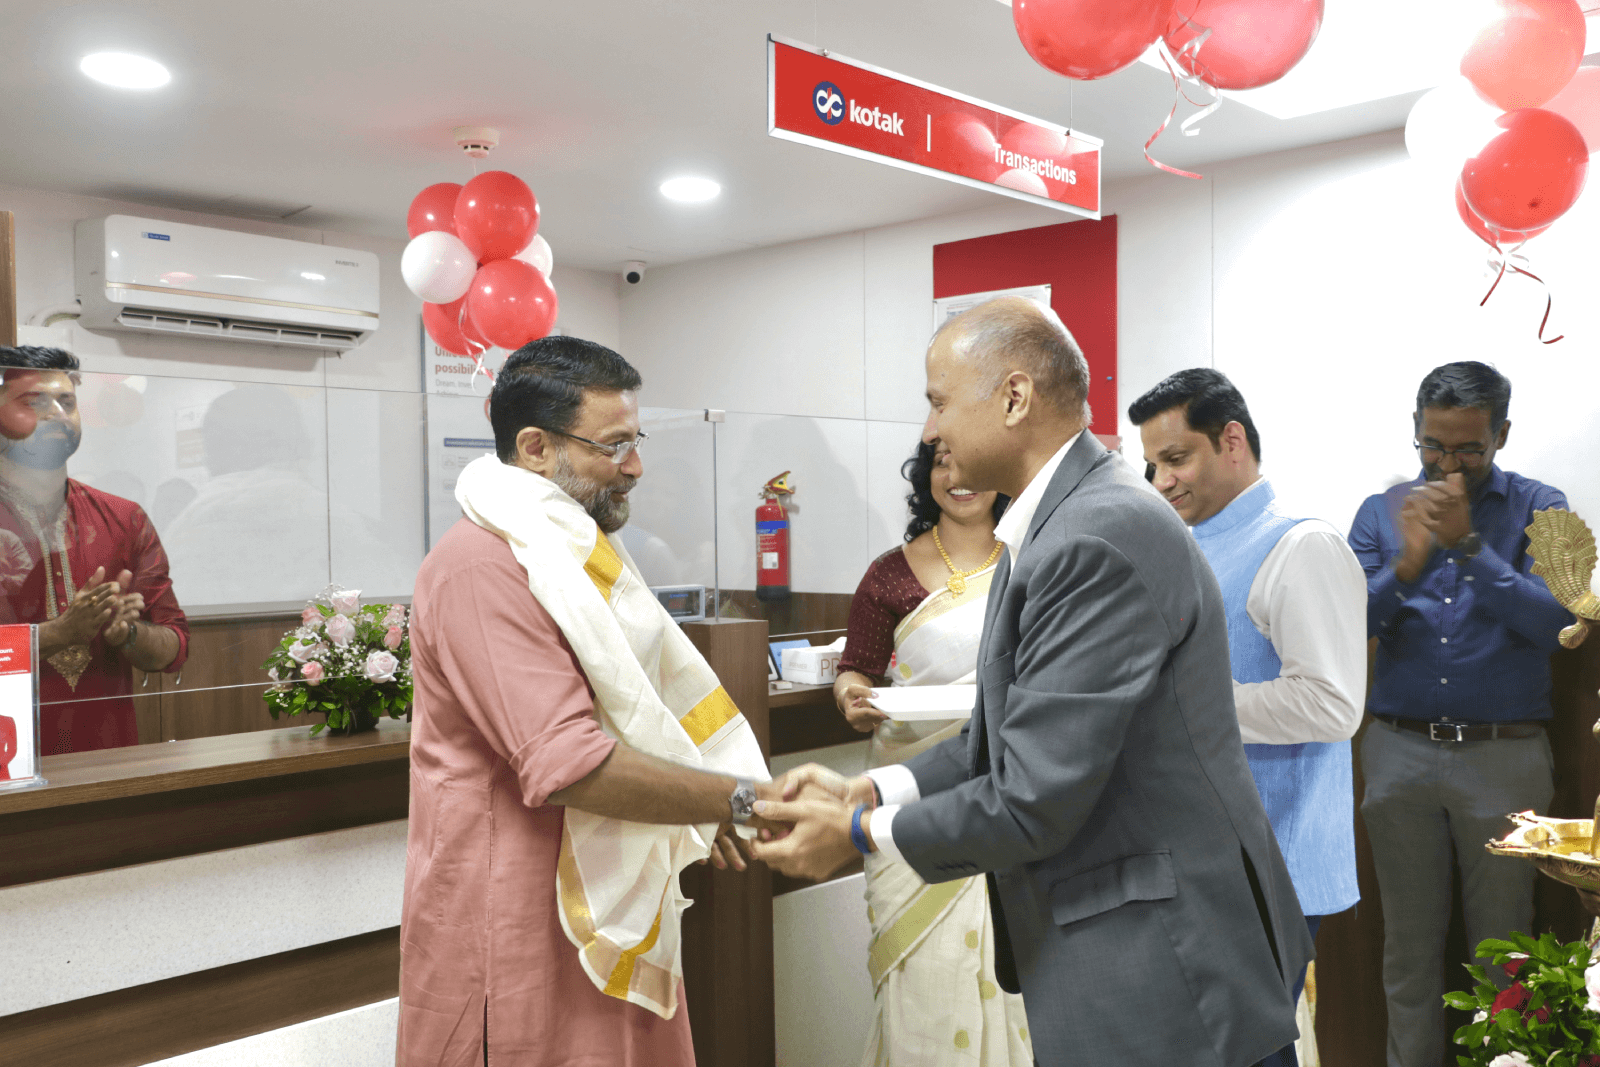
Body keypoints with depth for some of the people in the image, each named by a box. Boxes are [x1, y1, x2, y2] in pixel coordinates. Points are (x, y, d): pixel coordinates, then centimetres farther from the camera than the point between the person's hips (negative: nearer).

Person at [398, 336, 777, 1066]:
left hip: (608, 909, 9)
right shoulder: (482, 568, -21)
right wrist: (737, 798, -19)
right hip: (521, 931, -9)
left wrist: (706, 809, 8)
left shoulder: (570, 554, 13)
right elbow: (571, 767, -27)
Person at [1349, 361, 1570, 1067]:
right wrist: (1408, 564, -18)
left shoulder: (1537, 508, 2)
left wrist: (1468, 544, -19)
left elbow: (1554, 621, -12)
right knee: (1409, 942, 11)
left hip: (1505, 755, -1)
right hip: (1400, 751, 2)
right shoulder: (1381, 511, 6)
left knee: (1502, 945, 8)